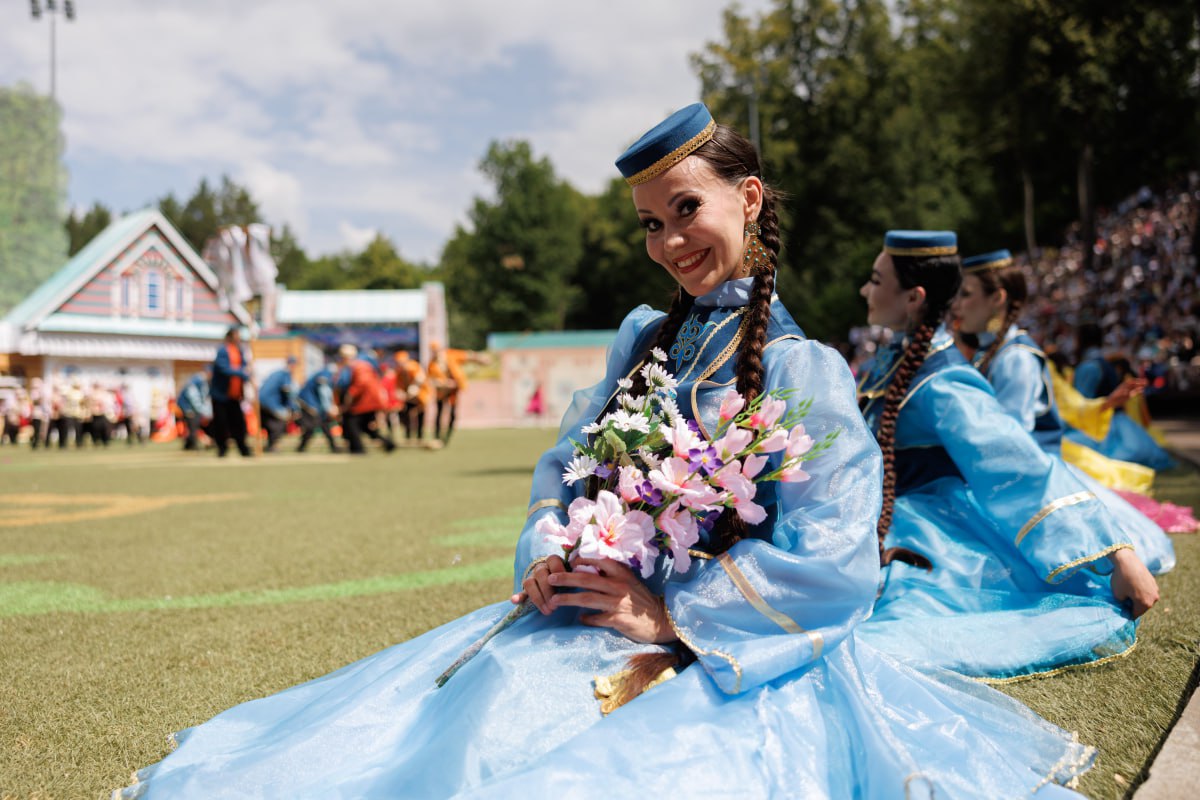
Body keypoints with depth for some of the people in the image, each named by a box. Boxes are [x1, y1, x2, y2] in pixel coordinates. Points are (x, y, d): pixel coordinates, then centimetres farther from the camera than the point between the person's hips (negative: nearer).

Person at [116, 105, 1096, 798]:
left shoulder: (803, 368, -9)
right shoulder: (645, 336, 13)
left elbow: (832, 567, -15)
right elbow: (564, 466, 17)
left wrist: (669, 614, -16)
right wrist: (549, 560, -4)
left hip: (722, 664, -6)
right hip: (595, 619, 6)